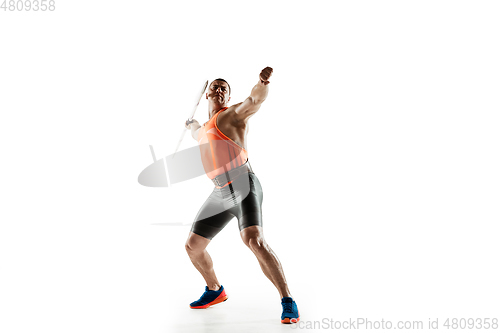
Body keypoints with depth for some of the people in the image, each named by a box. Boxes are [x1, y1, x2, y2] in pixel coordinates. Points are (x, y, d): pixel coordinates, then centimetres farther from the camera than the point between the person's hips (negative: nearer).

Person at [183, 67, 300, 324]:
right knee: (192, 247, 11)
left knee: (254, 240, -30)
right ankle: (214, 290, 35)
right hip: (220, 195, 8)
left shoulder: (233, 114, 1)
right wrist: (193, 127, 65)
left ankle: (288, 303, -19)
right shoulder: (207, 128, 24)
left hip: (244, 188, -8)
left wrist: (263, 83, -41)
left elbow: (255, 99, -21)